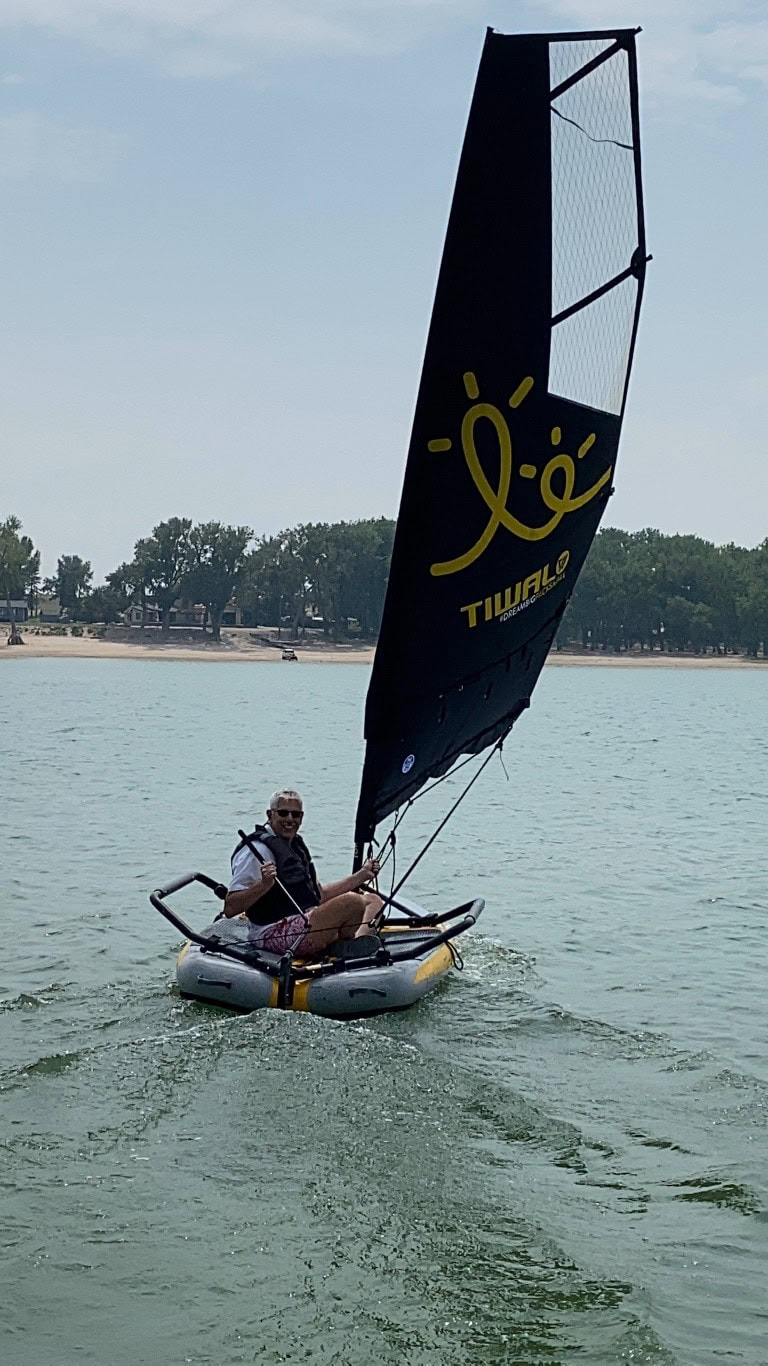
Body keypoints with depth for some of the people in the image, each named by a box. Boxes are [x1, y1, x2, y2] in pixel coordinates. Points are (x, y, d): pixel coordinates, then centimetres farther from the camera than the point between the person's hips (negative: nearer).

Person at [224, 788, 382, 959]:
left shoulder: (296, 845, 20)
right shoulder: (258, 850, -11)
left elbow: (320, 896, 24)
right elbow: (230, 908, -18)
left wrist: (362, 875, 17)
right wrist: (264, 885, -33)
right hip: (274, 934, -10)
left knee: (373, 900, 0)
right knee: (351, 902, -23)